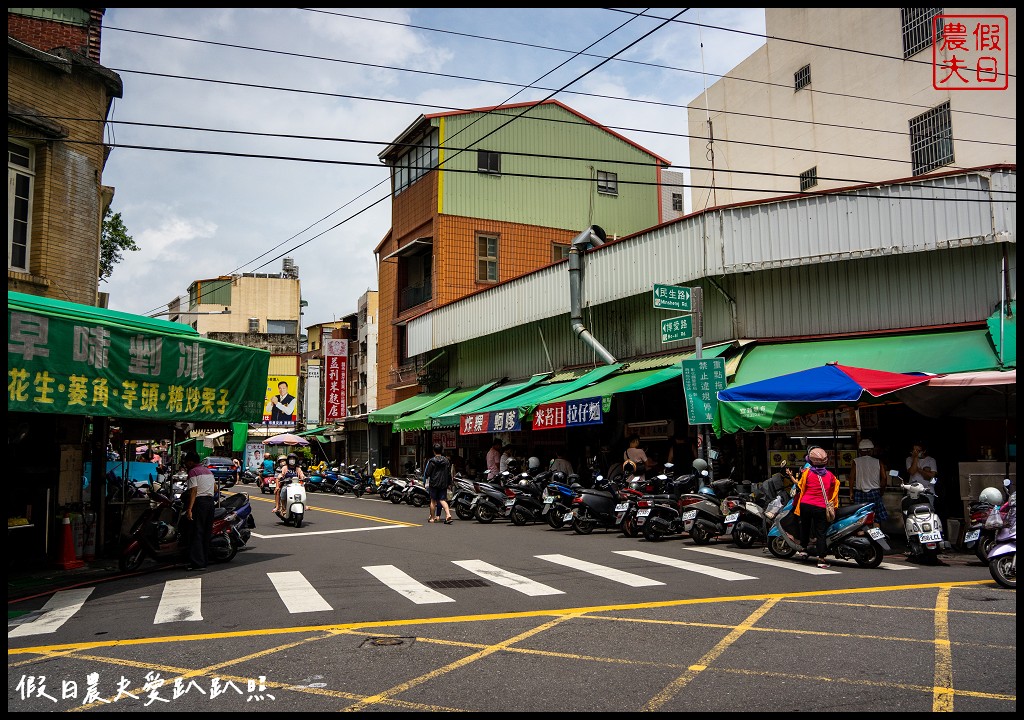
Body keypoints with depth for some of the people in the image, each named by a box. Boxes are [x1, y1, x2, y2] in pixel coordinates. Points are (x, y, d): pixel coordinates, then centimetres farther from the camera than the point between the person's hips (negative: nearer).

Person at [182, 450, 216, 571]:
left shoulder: (193, 472, -6)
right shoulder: (208, 471, 18)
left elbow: (194, 491, -16)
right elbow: (215, 486, 24)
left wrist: (189, 509, -21)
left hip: (199, 502, -8)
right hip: (210, 501, 8)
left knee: (196, 533, -7)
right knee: (206, 532, 11)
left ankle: (197, 563, -10)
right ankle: (204, 560, 14)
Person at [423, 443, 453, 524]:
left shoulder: (431, 461, -7)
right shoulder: (446, 461, 6)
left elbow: (427, 473, -6)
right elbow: (449, 473, 9)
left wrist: (424, 482, 7)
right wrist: (448, 483, 18)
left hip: (434, 483, -3)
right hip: (443, 484, 3)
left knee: (433, 501, 8)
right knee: (443, 500, 2)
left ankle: (432, 517, 15)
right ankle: (448, 515, -18)